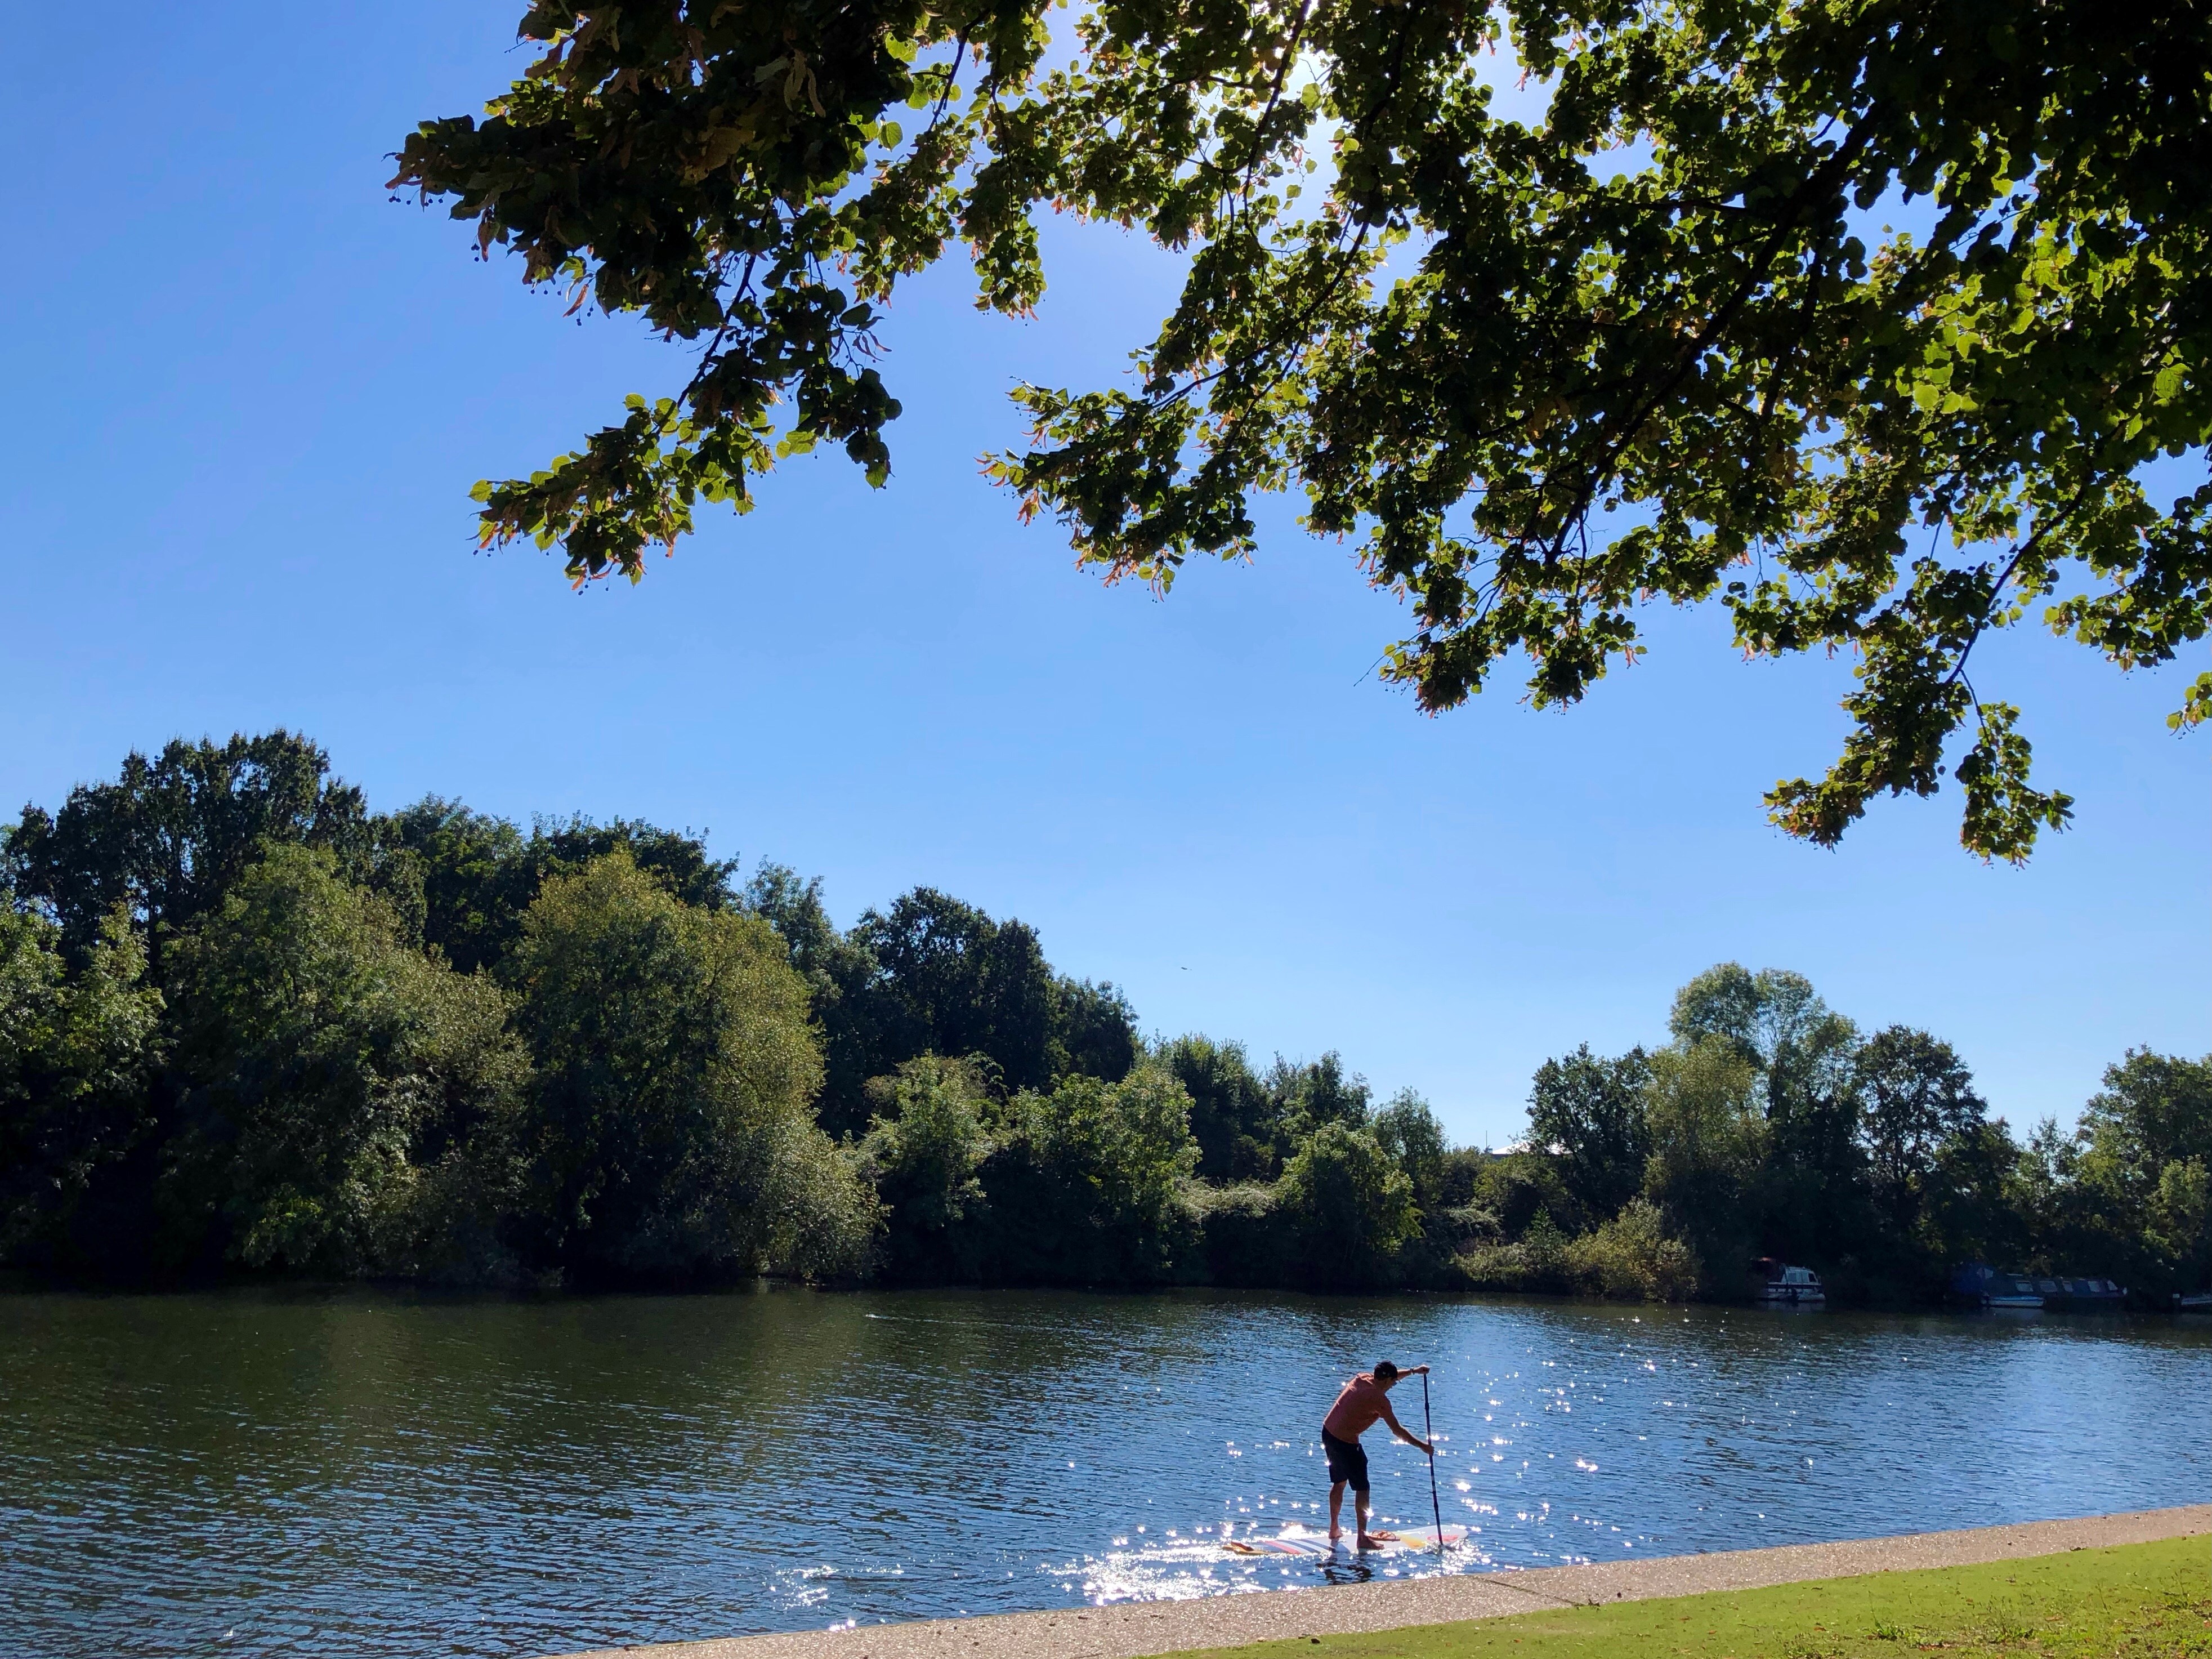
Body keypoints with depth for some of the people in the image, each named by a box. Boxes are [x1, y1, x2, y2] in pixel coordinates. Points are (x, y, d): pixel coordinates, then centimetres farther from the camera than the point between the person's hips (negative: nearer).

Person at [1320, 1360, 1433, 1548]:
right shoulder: (1380, 1399, -17)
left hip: (1327, 1432, 9)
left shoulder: (1362, 1377, 5)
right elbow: (1398, 1431, -12)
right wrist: (1423, 1446, -1)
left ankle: (1334, 1529, 34)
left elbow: (1386, 1378, 27)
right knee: (1362, 1489, 4)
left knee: (1339, 1483, 23)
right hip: (1346, 1442, -9)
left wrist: (1413, 1371, 29)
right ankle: (1363, 1538, 8)